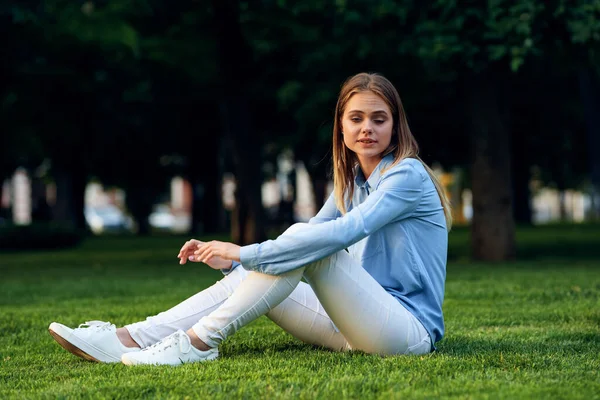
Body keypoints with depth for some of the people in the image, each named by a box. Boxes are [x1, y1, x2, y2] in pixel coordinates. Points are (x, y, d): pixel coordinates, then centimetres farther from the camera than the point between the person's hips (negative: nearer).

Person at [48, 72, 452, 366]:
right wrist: (231, 260, -1)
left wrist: (244, 253, -26)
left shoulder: (407, 175, -10)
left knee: (306, 243, -25)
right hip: (363, 326, 8)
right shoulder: (351, 184, 17)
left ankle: (199, 342, -26)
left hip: (410, 330, -8)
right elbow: (293, 248, 16)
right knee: (246, 275, -4)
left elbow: (344, 232, -25)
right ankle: (128, 338, -16)